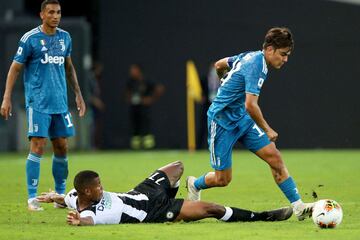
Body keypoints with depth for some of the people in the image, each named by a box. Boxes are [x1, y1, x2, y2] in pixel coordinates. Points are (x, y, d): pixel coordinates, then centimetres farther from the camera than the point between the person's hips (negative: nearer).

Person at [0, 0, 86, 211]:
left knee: (62, 148, 7)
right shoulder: (30, 39, -7)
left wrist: (78, 94, 21)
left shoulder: (65, 37, 10)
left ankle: (61, 195, 20)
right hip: (38, 102, -5)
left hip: (60, 102, 5)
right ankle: (32, 197, -6)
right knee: (38, 146, -11)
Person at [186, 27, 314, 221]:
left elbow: (219, 65, 20)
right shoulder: (256, 65, -24)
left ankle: (298, 206, -9)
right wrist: (267, 130, -20)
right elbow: (250, 105, -32)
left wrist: (228, 86, 39)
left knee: (274, 157, -6)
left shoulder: (250, 56, 4)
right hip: (222, 122, -9)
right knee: (222, 179, 2)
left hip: (242, 119, 9)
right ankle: (194, 184, 35)